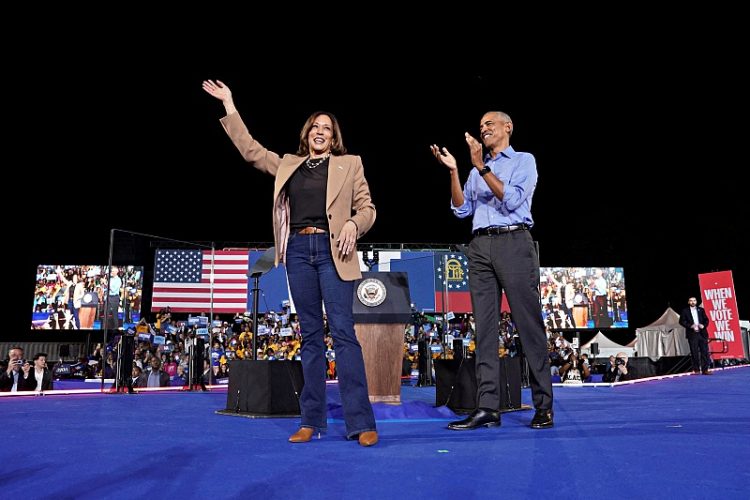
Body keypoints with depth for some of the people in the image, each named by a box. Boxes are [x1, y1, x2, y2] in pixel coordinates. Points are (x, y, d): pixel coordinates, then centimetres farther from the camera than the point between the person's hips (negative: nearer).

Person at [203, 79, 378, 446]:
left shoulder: (349, 164, 11)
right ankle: (311, 420, 10)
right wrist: (229, 106, 18)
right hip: (298, 251, 3)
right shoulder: (288, 164, 19)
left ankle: (361, 422, -7)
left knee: (343, 331, -10)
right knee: (310, 334, 5)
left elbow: (367, 208, 7)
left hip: (331, 250, -3)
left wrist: (353, 225, -14)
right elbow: (250, 150, 18)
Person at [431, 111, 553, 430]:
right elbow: (461, 209, 12)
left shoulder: (524, 160, 10)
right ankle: (487, 408, 0)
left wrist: (482, 167, -10)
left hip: (514, 243, -5)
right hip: (480, 247, 5)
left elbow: (512, 200, -7)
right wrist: (453, 171, 3)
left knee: (528, 324, -6)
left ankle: (543, 406, 2)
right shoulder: (477, 171, 24)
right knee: (485, 328, -1)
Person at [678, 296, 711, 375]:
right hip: (692, 334, -2)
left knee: (705, 351, -1)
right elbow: (682, 321, 0)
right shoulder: (685, 311, 5)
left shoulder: (701, 310, 13)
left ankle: (705, 369, 3)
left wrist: (704, 325, -9)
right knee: (694, 352, -1)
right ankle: (696, 370, 5)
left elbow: (706, 320, 11)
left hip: (702, 333, 2)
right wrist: (690, 326, -14)